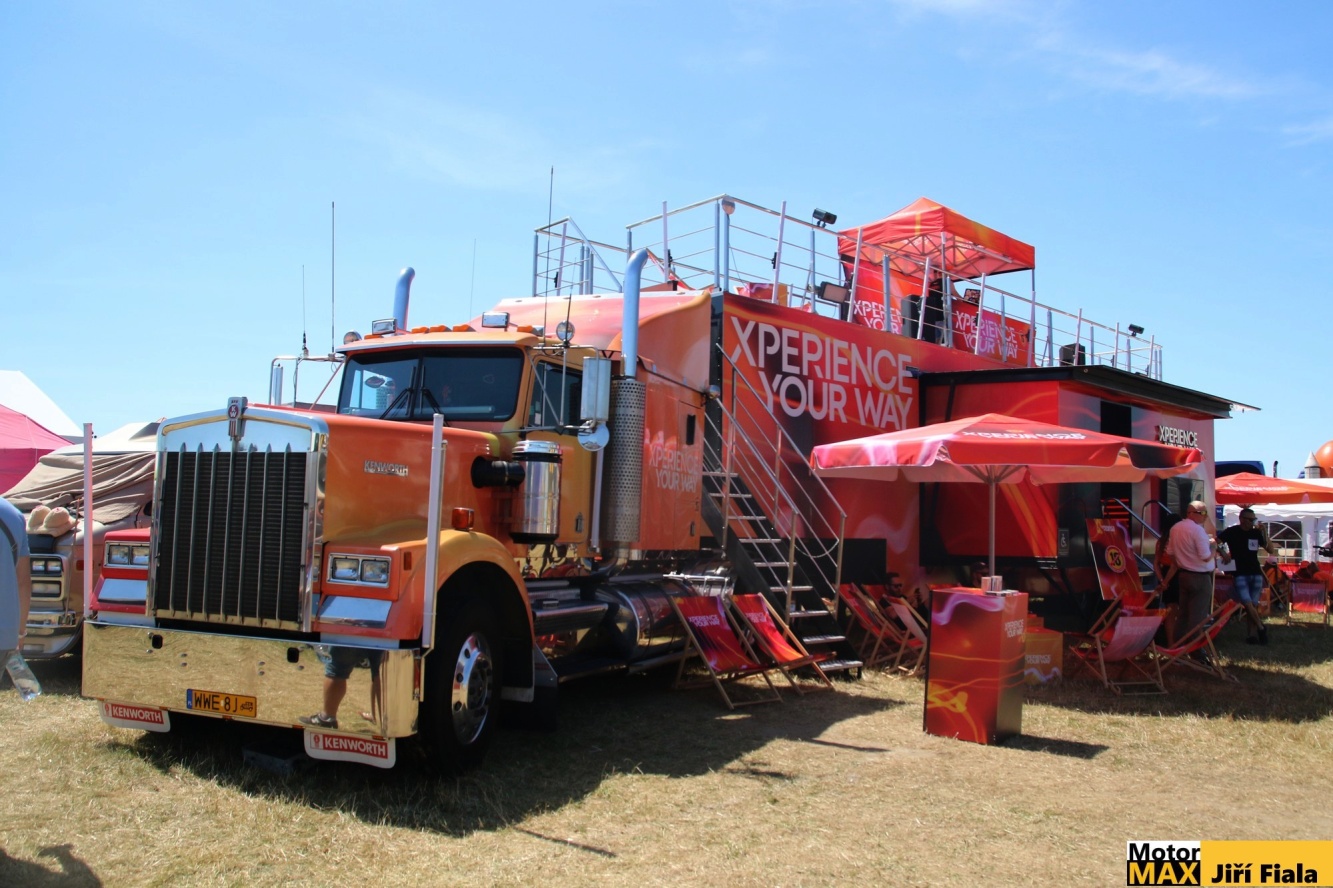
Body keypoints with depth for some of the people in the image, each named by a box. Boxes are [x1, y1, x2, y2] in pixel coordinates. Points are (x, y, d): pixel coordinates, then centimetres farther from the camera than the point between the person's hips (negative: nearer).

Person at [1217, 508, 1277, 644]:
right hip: (1240, 574, -3)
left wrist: (1264, 533, -5)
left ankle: (1253, 634, 5)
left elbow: (1271, 550, 4)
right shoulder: (1232, 532, -2)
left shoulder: (1256, 533, 7)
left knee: (1254, 605, 3)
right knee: (1247, 603, -14)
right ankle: (1261, 627, 1)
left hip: (1256, 573, 3)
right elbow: (1216, 542, -4)